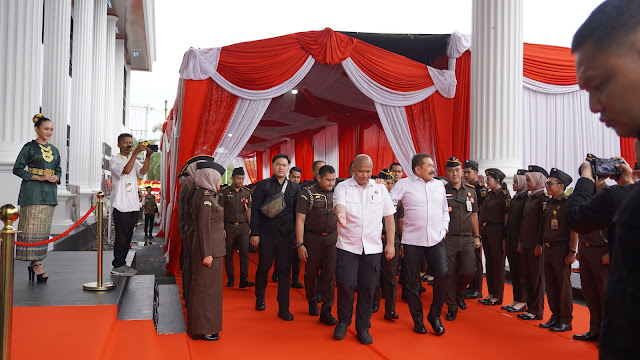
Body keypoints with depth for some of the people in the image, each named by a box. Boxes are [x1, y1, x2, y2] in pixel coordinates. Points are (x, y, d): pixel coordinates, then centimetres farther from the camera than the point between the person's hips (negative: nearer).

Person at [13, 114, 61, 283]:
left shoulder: (54, 150, 15)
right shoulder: (29, 147, -1)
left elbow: (59, 170, 20)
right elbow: (17, 168, -4)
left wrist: (55, 178, -4)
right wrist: (39, 178, -13)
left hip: (49, 193, 6)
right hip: (32, 192, -6)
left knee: (44, 229, 5)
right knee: (33, 228, -7)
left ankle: (33, 263, 13)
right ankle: (37, 264, -4)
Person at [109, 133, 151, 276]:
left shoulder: (134, 160, 19)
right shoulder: (114, 160, -1)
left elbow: (143, 171, 0)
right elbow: (126, 170, -20)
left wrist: (148, 156, -13)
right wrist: (135, 152, -24)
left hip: (133, 205, 7)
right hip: (121, 205, -7)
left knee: (128, 237, 10)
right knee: (122, 236, -5)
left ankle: (121, 264, 19)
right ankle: (117, 266, 2)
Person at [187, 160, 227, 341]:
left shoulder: (207, 195, 12)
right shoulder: (206, 197, -17)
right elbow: (203, 228, -21)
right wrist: (207, 253, -21)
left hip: (212, 249, 10)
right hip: (209, 250, -10)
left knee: (206, 287, 17)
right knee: (206, 288, -1)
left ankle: (200, 326, 29)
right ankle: (203, 330, 10)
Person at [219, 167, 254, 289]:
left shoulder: (247, 193, 8)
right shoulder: (224, 192, 1)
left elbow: (248, 210, 10)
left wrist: (250, 226, 3)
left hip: (243, 226, 1)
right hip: (229, 226, -1)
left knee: (244, 252, -7)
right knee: (228, 254, 4)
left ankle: (244, 279, -5)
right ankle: (230, 278, 15)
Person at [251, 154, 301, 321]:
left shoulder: (294, 187, 8)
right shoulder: (263, 185, 1)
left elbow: (297, 212, 9)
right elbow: (255, 210, -1)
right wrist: (254, 233, -7)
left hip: (286, 234, 2)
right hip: (266, 234, -2)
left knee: (285, 271, 3)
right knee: (263, 268, 10)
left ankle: (283, 309, 10)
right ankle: (260, 299, 33)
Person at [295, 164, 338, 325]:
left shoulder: (335, 193, 5)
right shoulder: (307, 193, -7)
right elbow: (300, 220, -9)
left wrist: (340, 238, 9)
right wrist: (300, 244, -13)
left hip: (332, 238, 3)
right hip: (312, 238, -3)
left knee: (330, 274, -2)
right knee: (311, 273, 9)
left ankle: (326, 311, 4)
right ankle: (312, 302, 33)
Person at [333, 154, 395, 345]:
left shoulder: (380, 189, 7)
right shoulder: (342, 187, 0)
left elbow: (389, 216, 9)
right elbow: (339, 204, -21)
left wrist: (391, 243, 6)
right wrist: (341, 215, -44)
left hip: (372, 248, 2)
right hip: (347, 246, -2)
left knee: (368, 288, 4)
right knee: (346, 285, -6)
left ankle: (363, 327, 21)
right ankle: (343, 322, 19)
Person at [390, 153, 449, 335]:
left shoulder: (439, 185, 14)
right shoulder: (404, 184, -2)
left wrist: (444, 227, 11)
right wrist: (390, 232, -10)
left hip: (436, 239, 3)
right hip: (412, 240, -3)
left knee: (443, 274, -10)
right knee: (412, 281, 3)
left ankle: (435, 315, 10)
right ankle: (418, 319, 21)